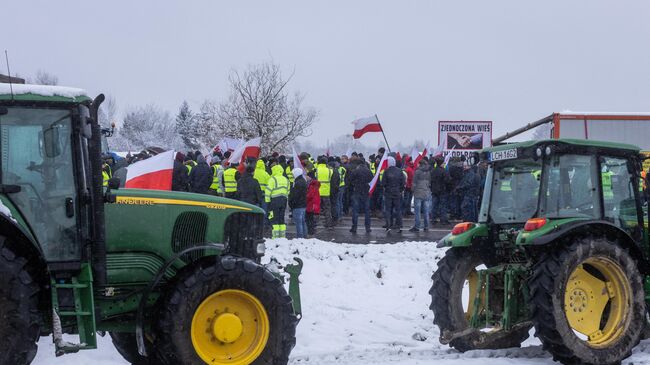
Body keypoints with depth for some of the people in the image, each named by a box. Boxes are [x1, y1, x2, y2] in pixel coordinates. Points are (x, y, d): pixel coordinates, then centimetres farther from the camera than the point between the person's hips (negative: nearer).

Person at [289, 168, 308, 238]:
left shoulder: (298, 183, -19)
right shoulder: (303, 181, 14)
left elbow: (294, 196, -20)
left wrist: (291, 204, -11)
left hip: (298, 206, -11)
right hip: (303, 205, 11)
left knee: (298, 222, -7)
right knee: (303, 222, 17)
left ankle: (299, 237, -7)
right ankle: (304, 236, 23)